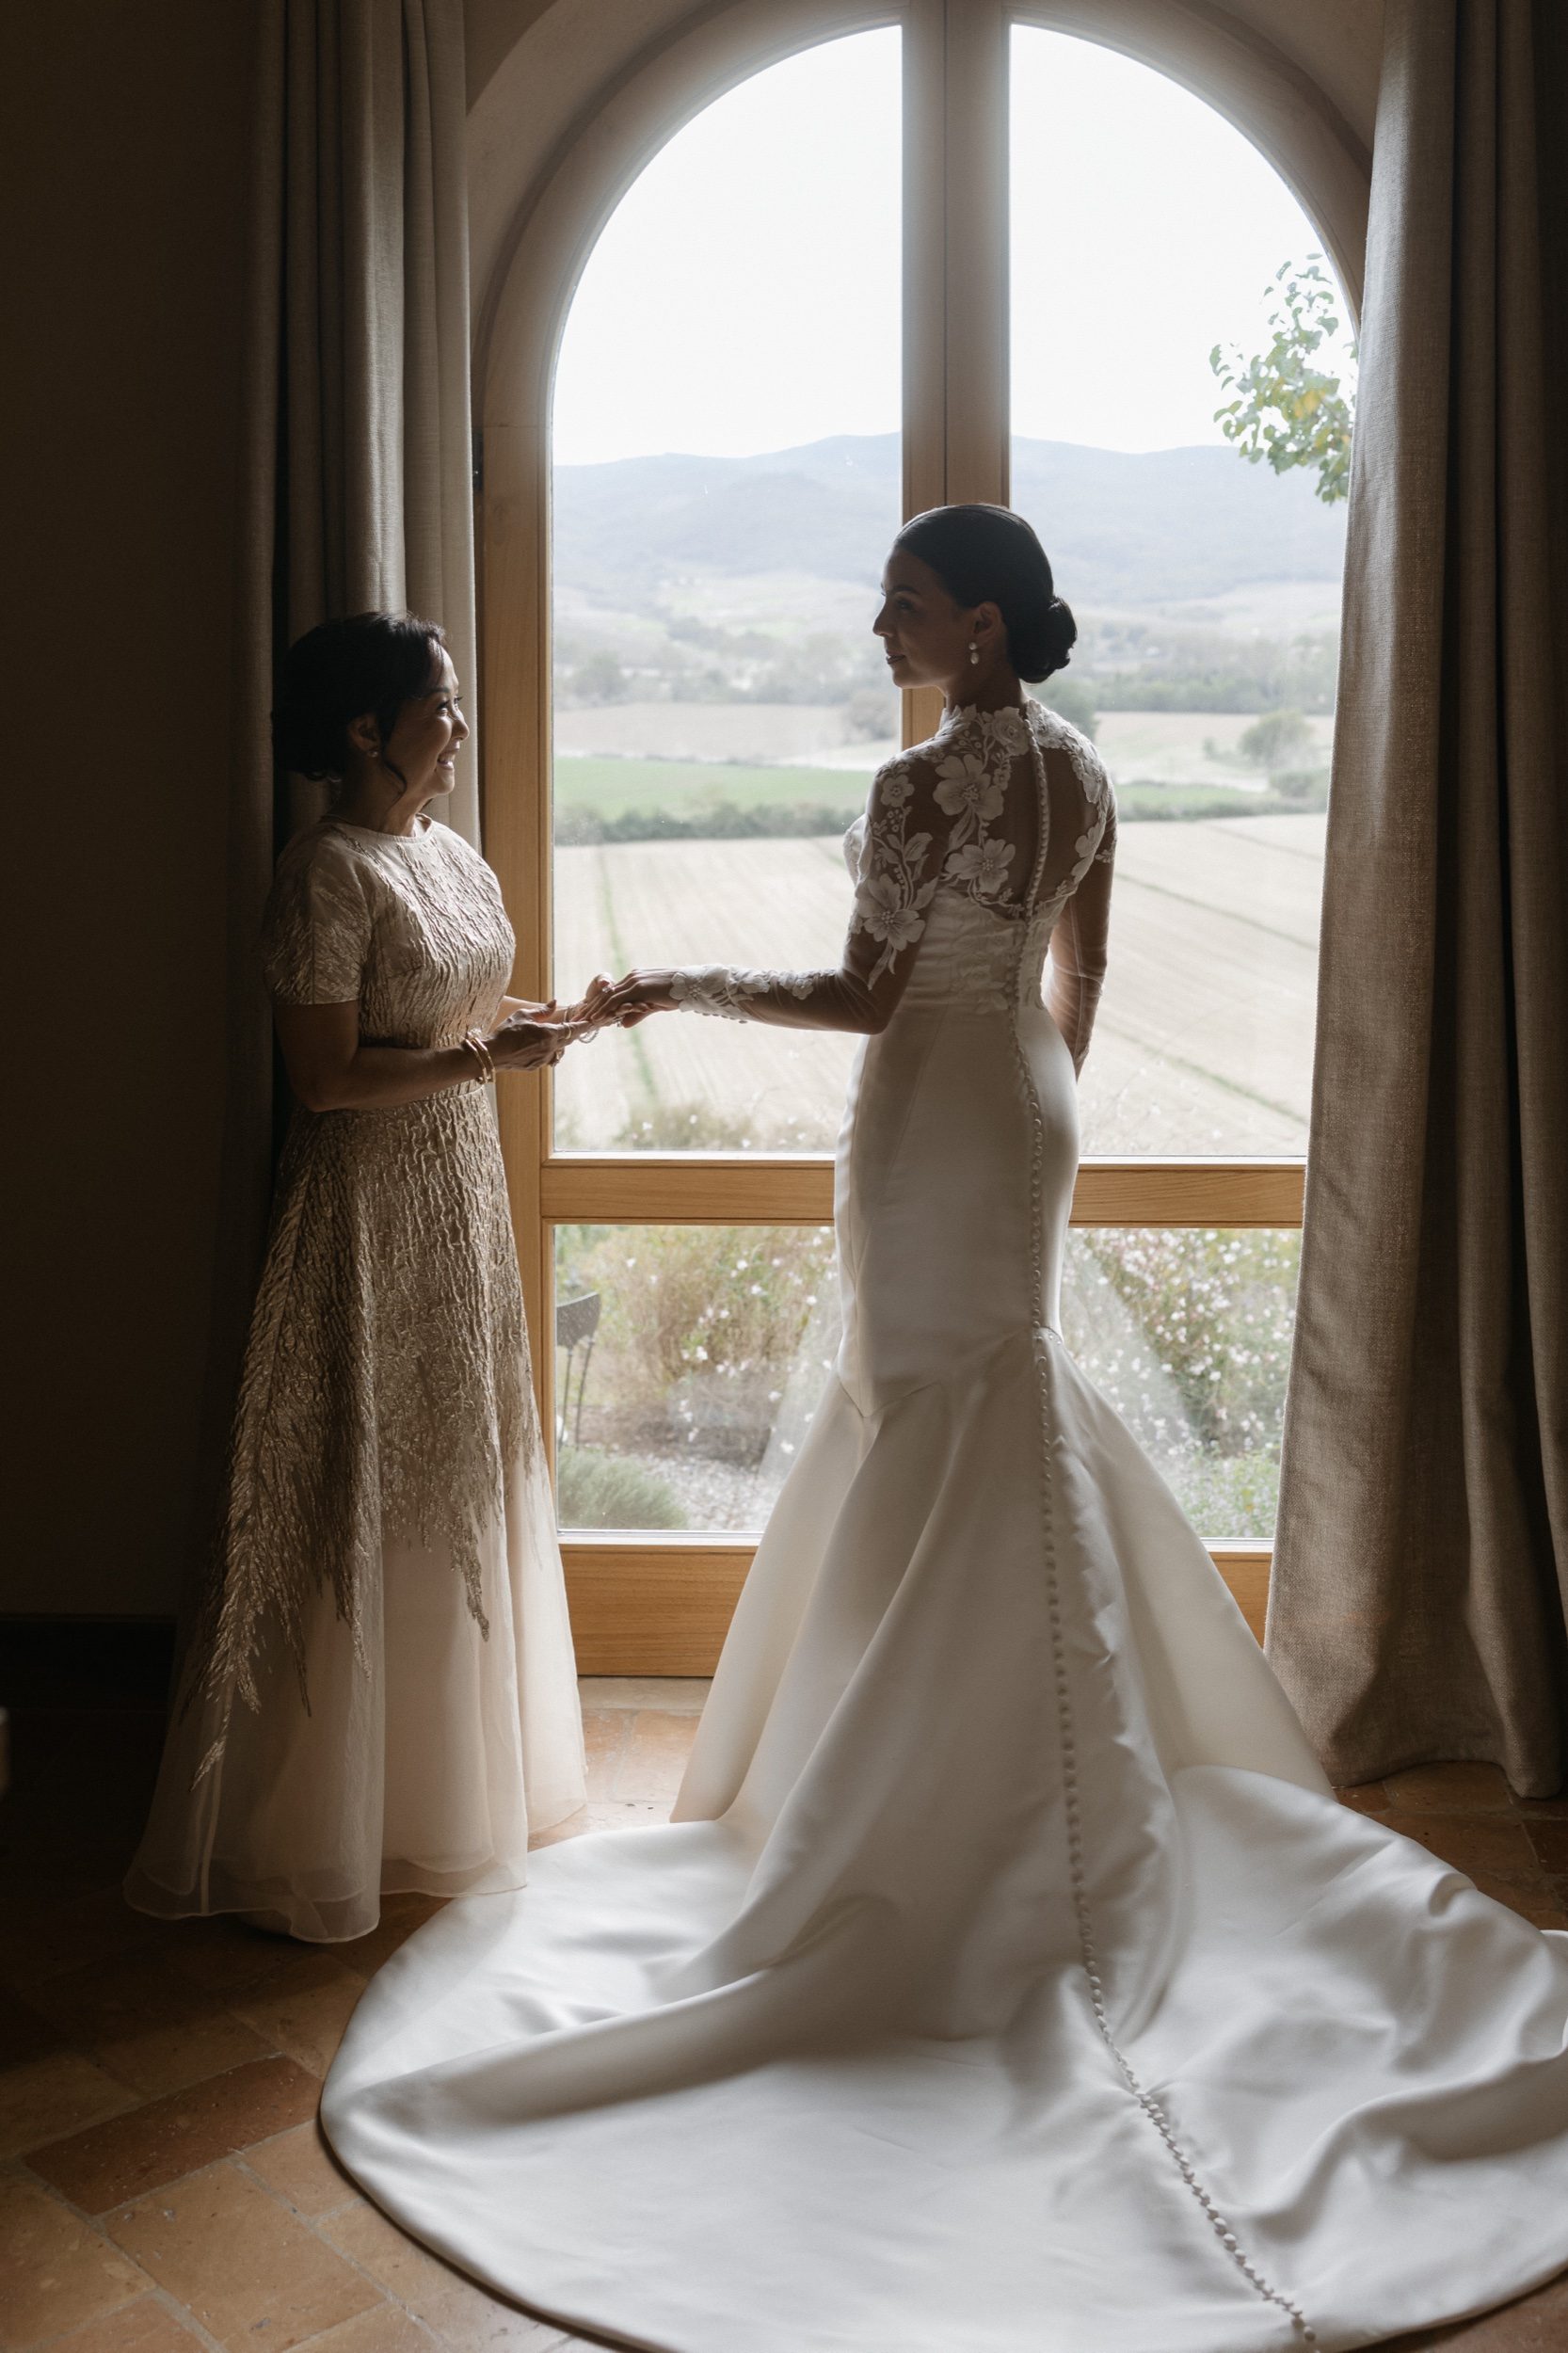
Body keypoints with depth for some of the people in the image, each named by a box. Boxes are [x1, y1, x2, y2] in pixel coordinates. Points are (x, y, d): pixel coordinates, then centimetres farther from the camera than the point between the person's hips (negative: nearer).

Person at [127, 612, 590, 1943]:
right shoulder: (327, 876, -17)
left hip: (459, 1194, 9)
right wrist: (482, 1057, -20)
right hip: (368, 1206, -9)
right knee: (363, 1498, 0)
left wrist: (514, 1025, 1)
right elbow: (327, 1077, -20)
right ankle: (330, 1817, 15)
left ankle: (456, 1766, 34)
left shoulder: (452, 855, 10)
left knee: (458, 1474, 17)